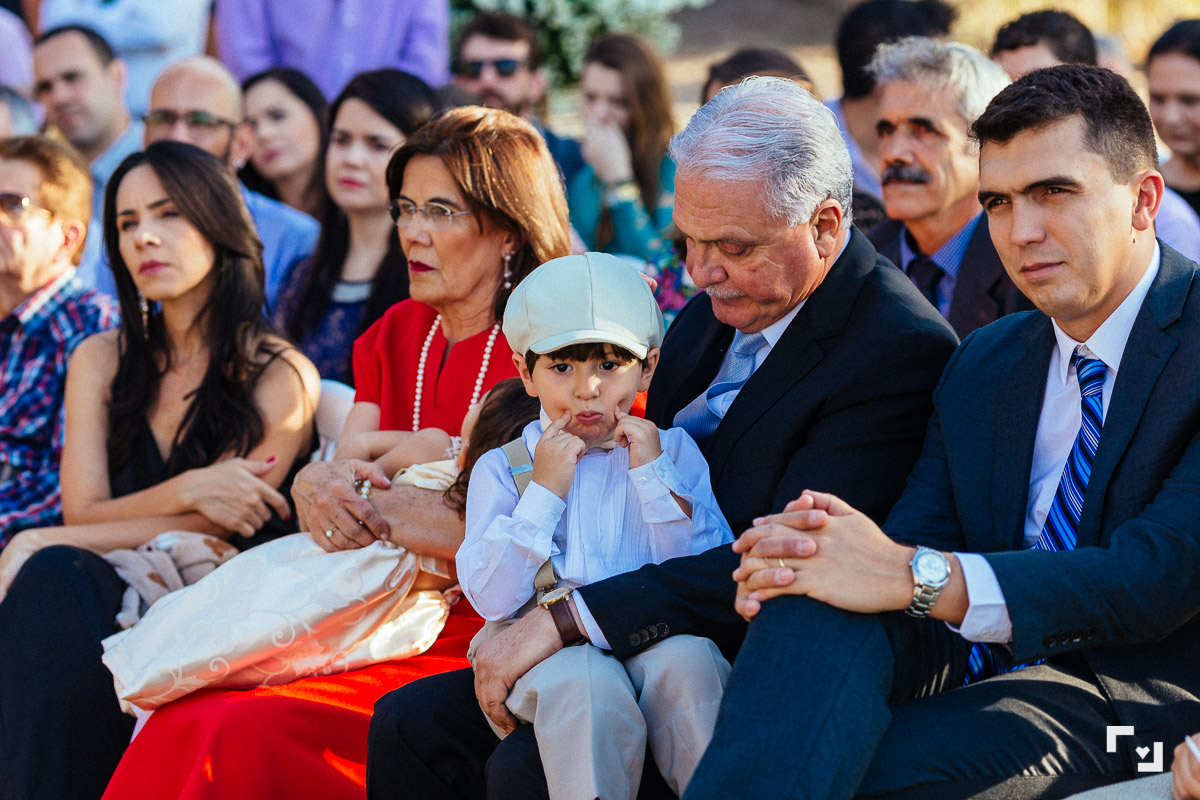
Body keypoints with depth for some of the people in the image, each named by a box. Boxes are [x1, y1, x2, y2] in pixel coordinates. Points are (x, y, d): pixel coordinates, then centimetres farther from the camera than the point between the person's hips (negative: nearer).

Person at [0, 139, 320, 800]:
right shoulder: (101, 361, 14)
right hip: (102, 599, 4)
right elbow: (84, 513, 5)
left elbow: (215, 531, -8)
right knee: (55, 579, -31)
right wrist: (188, 489, -17)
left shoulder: (282, 376, 0)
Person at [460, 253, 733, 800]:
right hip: (548, 649, -1)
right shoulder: (503, 468, 12)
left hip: (655, 635, 1)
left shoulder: (673, 451, 15)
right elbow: (491, 599, -1)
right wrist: (544, 490, -6)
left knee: (686, 662, -33)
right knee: (584, 685, -35)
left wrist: (654, 474, -3)